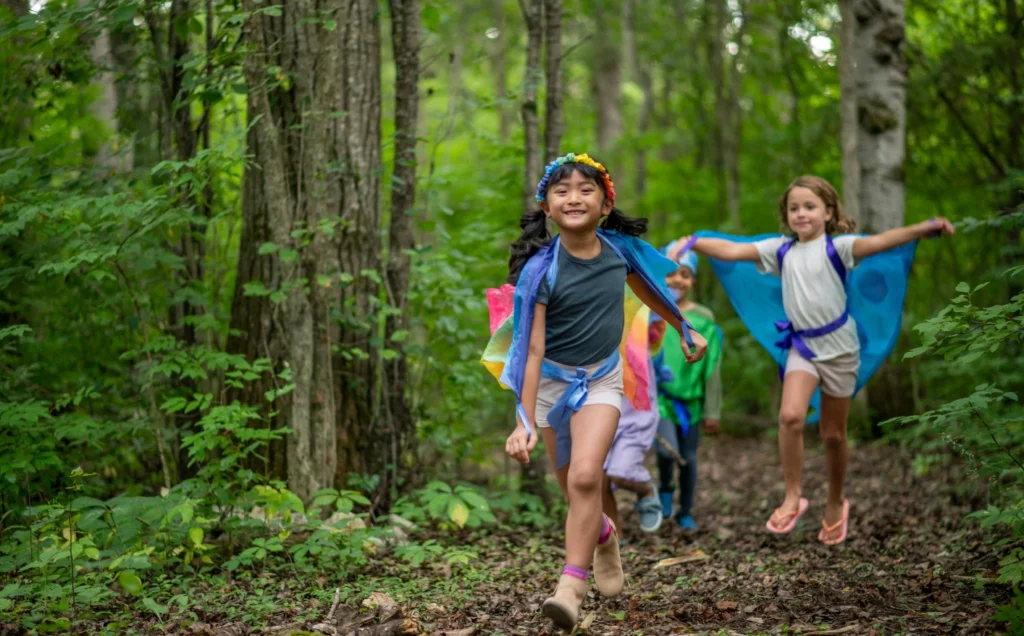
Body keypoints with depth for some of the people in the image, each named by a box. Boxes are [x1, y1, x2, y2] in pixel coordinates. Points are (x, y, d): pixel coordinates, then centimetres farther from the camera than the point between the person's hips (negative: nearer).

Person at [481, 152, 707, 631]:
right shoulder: (540, 269, -20)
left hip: (602, 378, 0)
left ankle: (571, 587, -14)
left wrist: (686, 330, 27)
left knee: (585, 476, -20)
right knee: (573, 487, 13)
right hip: (552, 380, 0)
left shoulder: (620, 250, -10)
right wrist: (525, 422, -26)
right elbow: (532, 349, -21)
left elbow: (648, 290, 13)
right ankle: (603, 536, 46)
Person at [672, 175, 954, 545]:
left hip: (839, 348, -2)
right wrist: (692, 243, -13)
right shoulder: (781, 250, 3)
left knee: (833, 434, 9)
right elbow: (731, 251, -1)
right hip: (802, 347, 2)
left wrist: (925, 229, -41)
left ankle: (835, 504, 31)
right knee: (790, 415, -23)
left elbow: (879, 243, -25)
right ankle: (792, 497, -11)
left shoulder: (836, 247, -9)